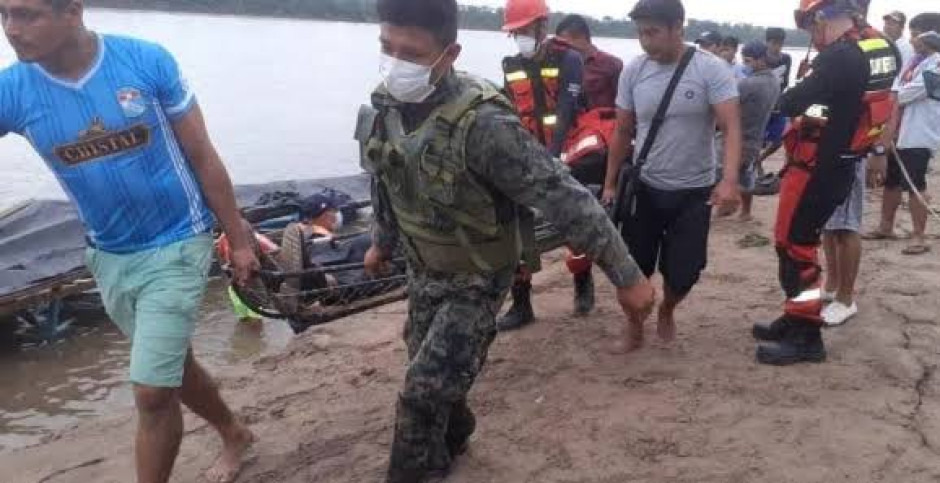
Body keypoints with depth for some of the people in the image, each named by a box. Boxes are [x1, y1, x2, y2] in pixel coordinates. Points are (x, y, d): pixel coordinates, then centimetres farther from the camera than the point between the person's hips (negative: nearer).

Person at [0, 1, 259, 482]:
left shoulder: (148, 62, -16)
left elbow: (202, 156, -7)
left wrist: (238, 240, -3)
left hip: (175, 247, -4)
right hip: (109, 257, 5)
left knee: (151, 391, -5)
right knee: (172, 365, 21)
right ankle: (234, 434, 48)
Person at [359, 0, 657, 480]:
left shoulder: (481, 123, -32)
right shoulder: (384, 105, -9)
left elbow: (565, 198, -30)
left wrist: (627, 276, -28)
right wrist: (382, 243, 24)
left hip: (476, 281, -6)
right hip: (422, 270, 7)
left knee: (424, 391, -6)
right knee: (432, 375, 22)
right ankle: (451, 439, 51)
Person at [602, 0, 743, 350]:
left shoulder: (712, 70, -14)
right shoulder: (633, 71, -4)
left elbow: (731, 128, -21)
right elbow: (623, 132, 6)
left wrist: (730, 181, -36)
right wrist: (610, 184, 7)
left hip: (694, 191, -2)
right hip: (644, 187, 2)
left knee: (684, 271, 4)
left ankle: (666, 311, 39)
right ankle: (635, 324, 32)